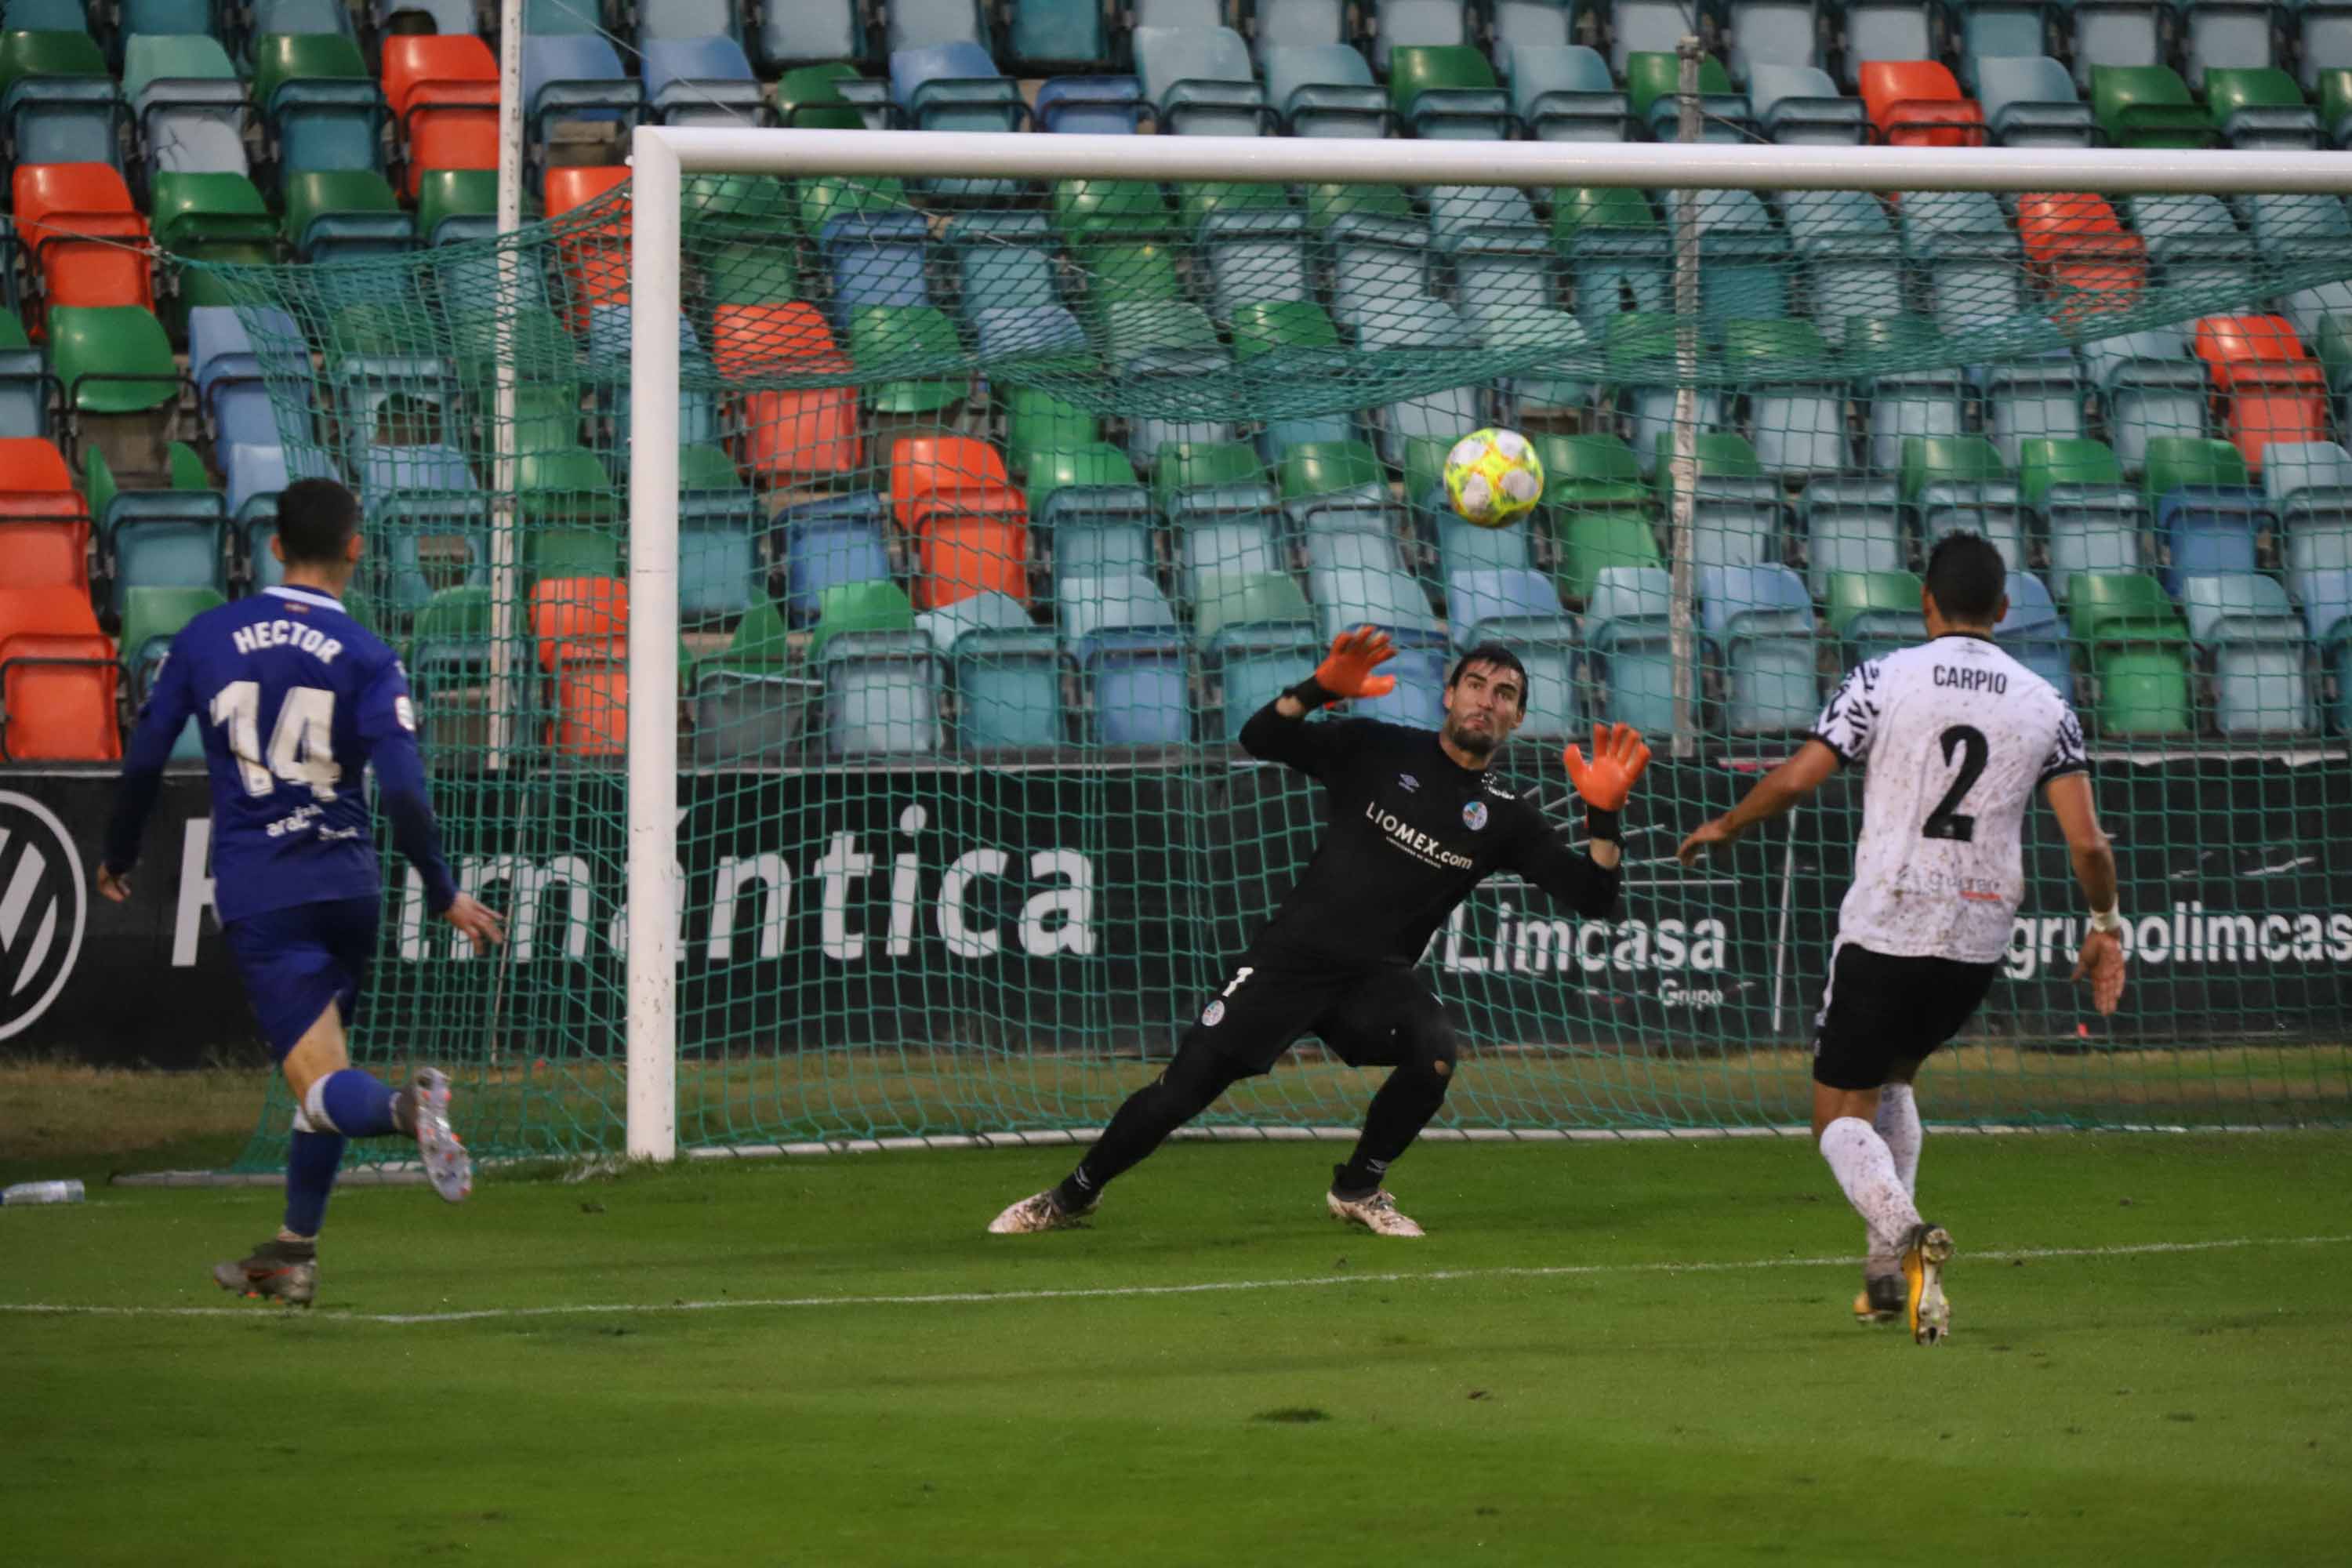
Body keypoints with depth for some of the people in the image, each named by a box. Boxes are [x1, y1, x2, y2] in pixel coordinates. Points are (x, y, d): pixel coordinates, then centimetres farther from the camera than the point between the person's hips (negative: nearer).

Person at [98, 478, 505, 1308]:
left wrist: (118, 856, 22)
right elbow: (402, 789, -11)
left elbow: (143, 760, 6)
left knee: (321, 1081, -10)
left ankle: (406, 1107, -44)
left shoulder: (206, 638, 3)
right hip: (346, 882, 1)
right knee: (323, 1075, 20)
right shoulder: (366, 658, -2)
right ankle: (292, 1257, 25)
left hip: (256, 896, -1)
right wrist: (444, 896, -3)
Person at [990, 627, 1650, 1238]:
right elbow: (1260, 737, -6)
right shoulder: (1378, 750, 1)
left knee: (1435, 1054, -30)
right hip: (1289, 960, -1)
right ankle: (1073, 1195, 16)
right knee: (1180, 1092, -8)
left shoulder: (1504, 817, 5)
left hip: (1378, 977, 1)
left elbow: (1592, 896, 0)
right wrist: (1321, 689, -25)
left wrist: (1604, 815, -18)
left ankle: (1358, 1189, -3)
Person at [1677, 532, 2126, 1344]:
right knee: (1891, 1077, 28)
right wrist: (2105, 926, 15)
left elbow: (1796, 779, -7)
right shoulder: (2046, 706, 3)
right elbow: (2087, 842, -2)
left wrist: (1721, 829, 11)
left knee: (1842, 1117, 5)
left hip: (1884, 931, -4)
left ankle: (1904, 1231, -27)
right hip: (1979, 941, 4)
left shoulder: (1883, 681, -5)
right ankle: (1889, 1273, 19)